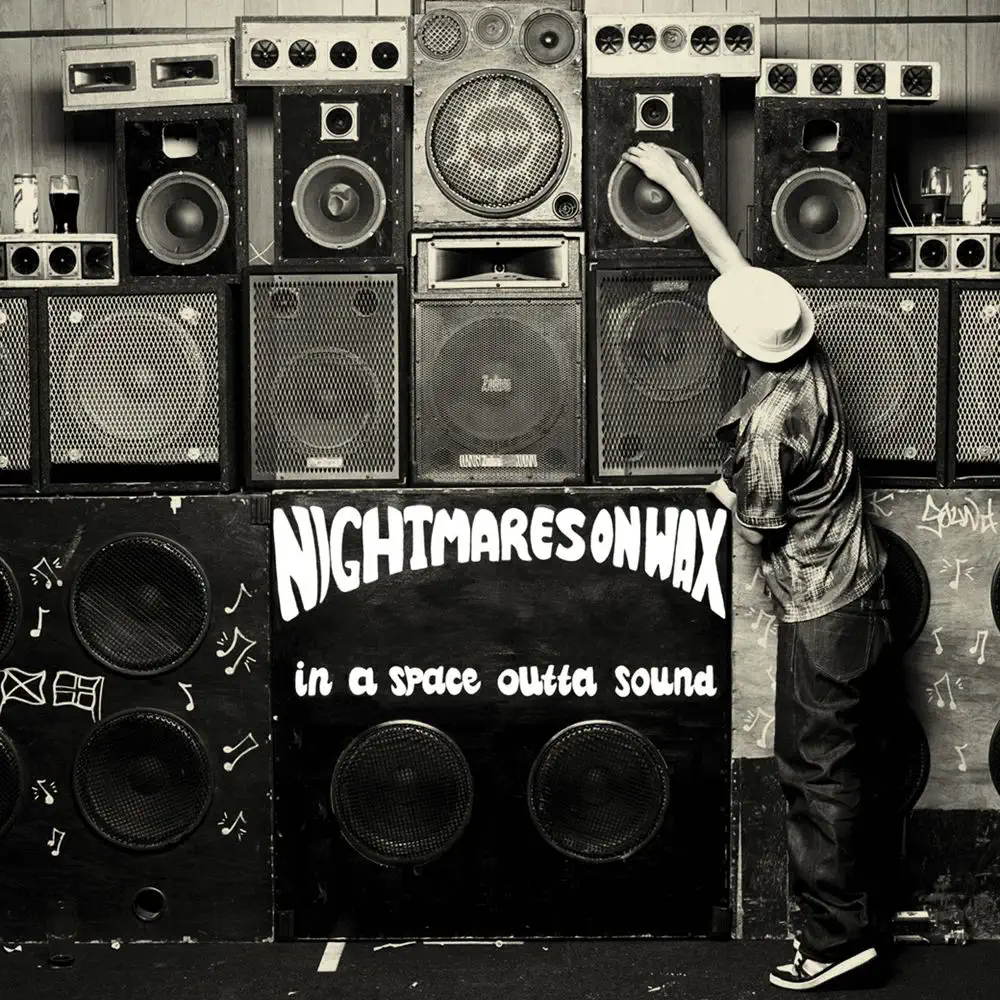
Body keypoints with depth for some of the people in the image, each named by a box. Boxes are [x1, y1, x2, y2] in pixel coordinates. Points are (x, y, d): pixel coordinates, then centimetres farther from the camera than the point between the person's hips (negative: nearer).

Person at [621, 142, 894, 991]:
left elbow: (756, 528, -14)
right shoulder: (806, 354, -2)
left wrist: (725, 495, 7)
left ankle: (836, 935, 11)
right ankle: (849, 912, 28)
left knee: (816, 769, 1)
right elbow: (734, 260, 7)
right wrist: (675, 182, 12)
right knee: (837, 766, 17)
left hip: (821, 611, -9)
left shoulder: (769, 421, -26)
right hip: (853, 590, 9)